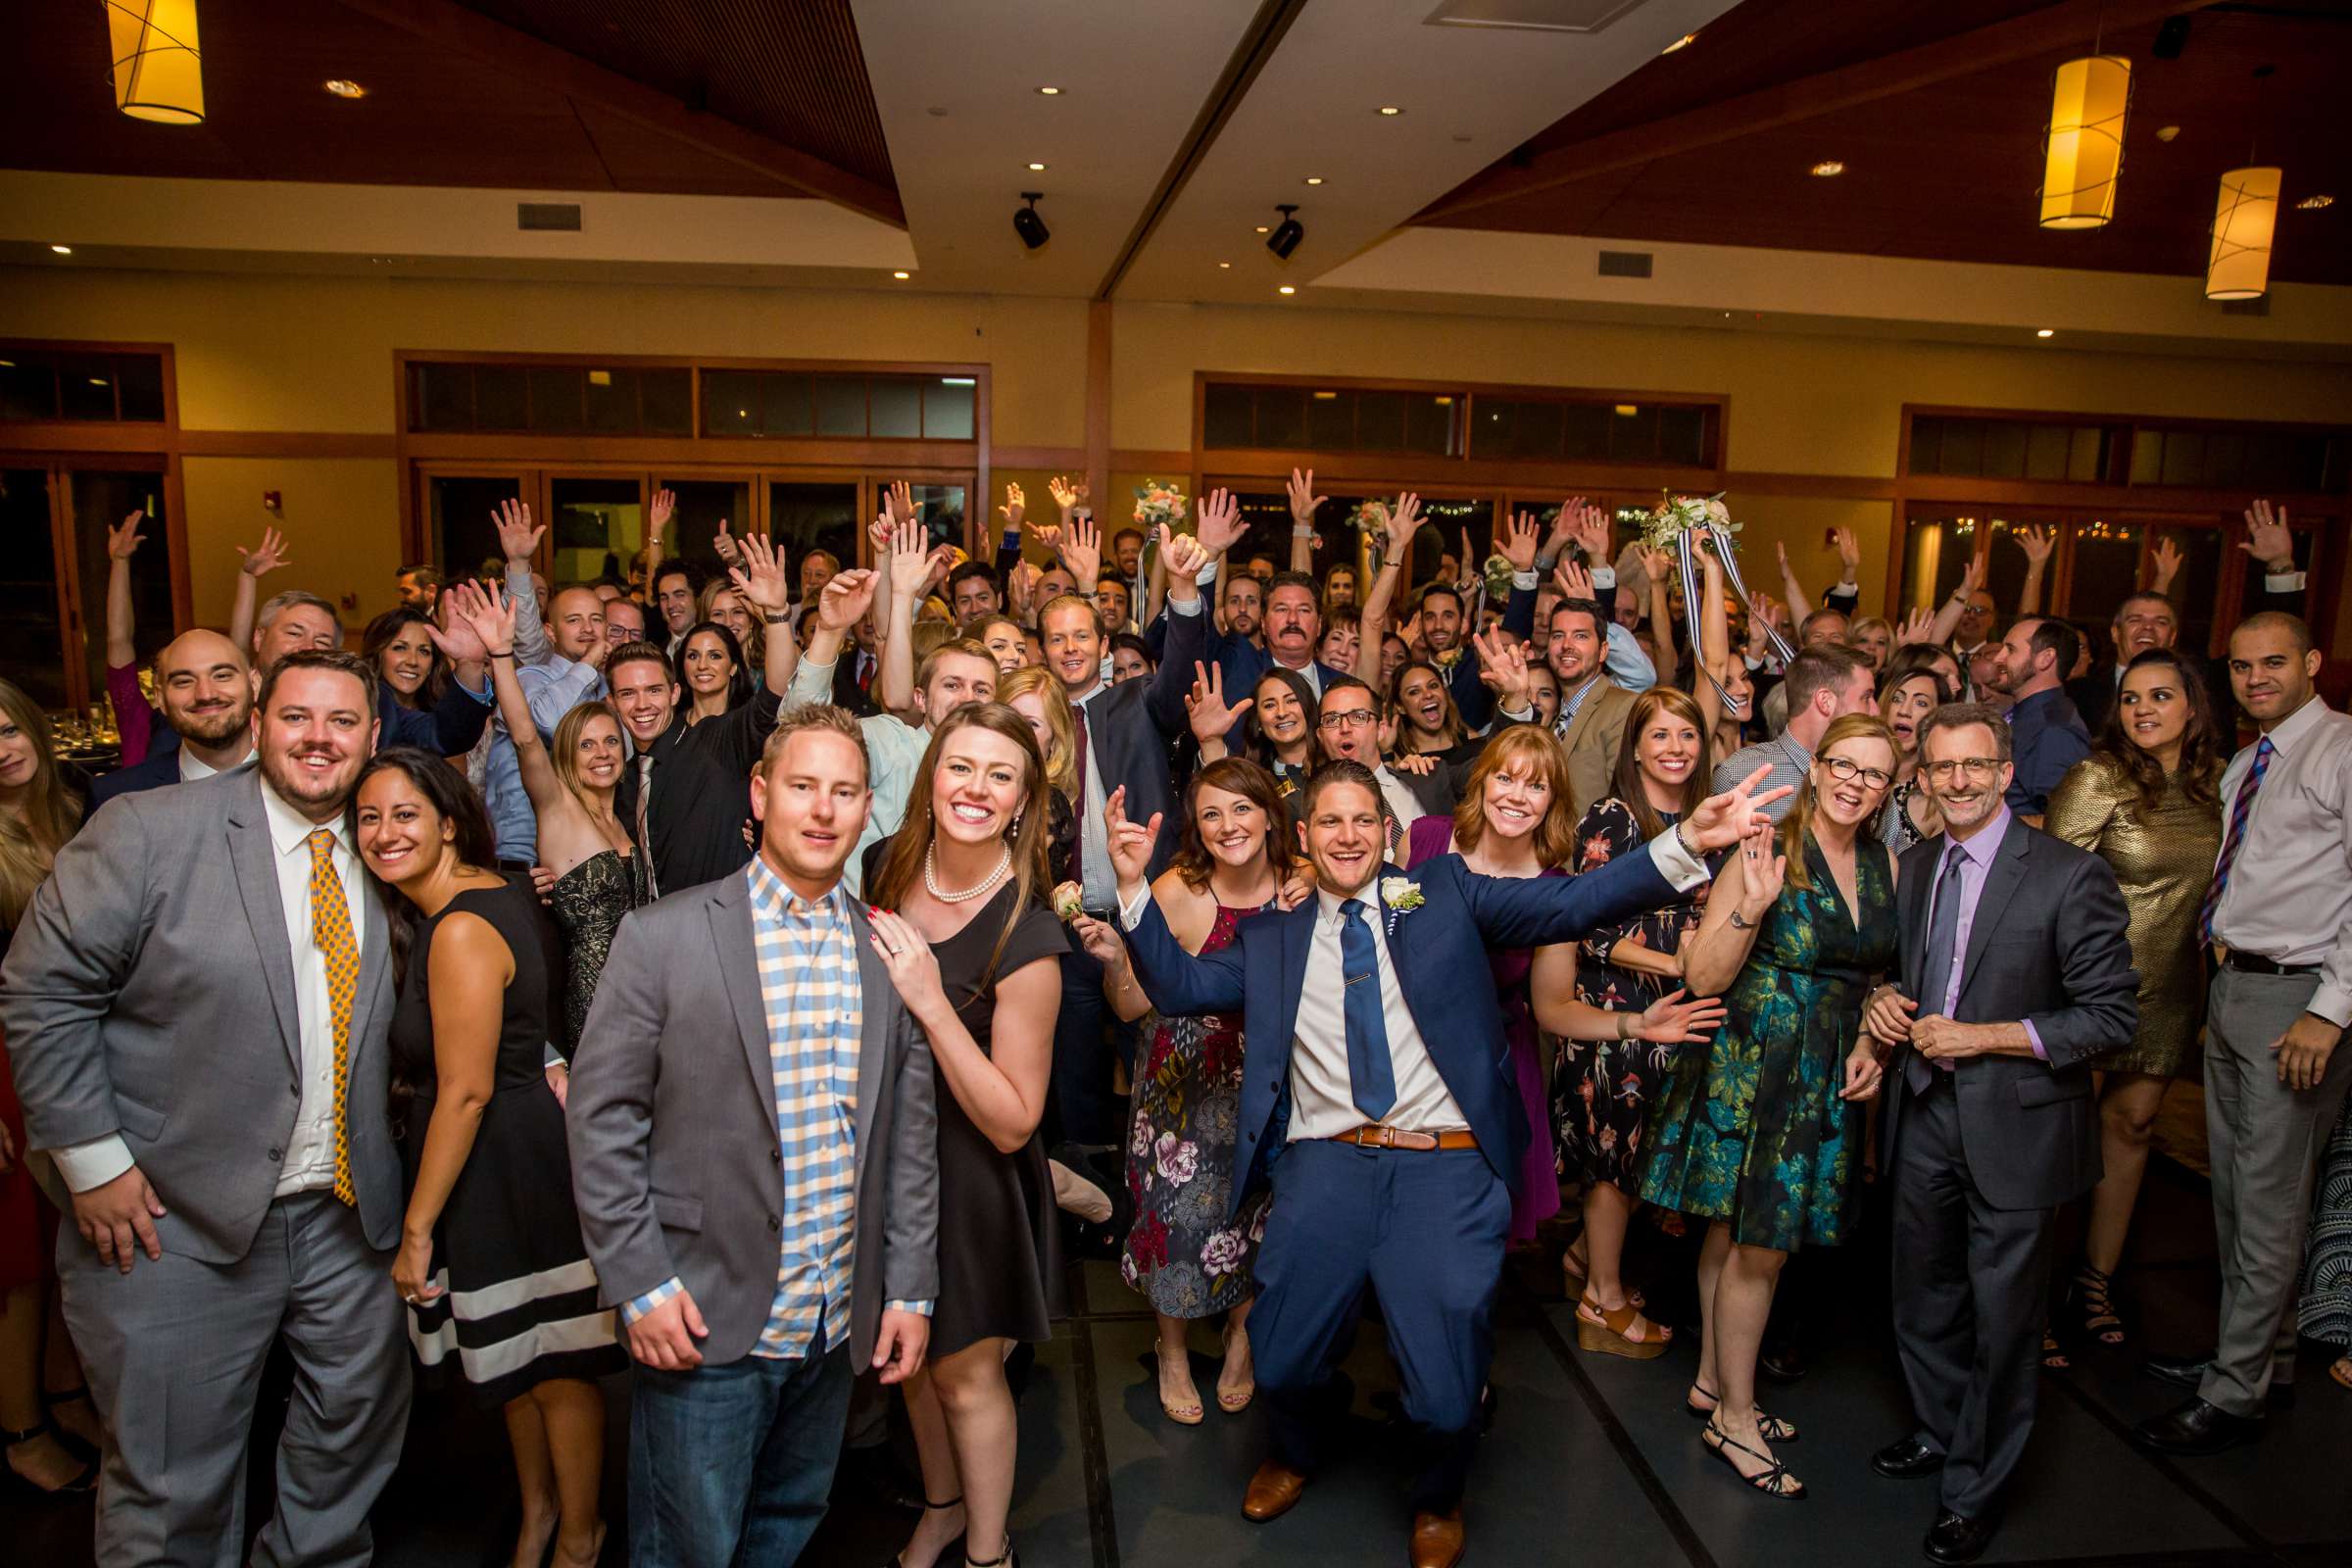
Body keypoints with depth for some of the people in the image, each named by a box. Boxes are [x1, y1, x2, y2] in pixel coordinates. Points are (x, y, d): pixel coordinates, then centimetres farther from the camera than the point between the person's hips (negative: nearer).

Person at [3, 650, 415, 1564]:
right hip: (179, 1224, -4)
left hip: (350, 1216, 4)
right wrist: (92, 1160, -12)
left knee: (358, 1432, 19)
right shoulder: (150, 830, -10)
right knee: (171, 1489, 11)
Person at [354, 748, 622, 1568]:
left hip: (508, 1169, -10)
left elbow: (465, 1092, -24)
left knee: (552, 1362, 10)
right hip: (514, 1159, 10)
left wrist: (417, 1227, -17)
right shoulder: (490, 889, 5)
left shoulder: (461, 930, -24)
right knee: (513, 1354, 24)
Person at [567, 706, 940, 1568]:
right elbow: (601, 1117, -7)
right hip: (703, 1320, -3)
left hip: (838, 1325, 4)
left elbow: (911, 1133, 6)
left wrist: (910, 1288, 4)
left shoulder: (889, 952, 3)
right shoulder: (663, 935, -8)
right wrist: (640, 1284, -11)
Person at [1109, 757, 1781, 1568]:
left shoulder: (1444, 893, 7)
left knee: (1447, 1394, -3)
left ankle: (1438, 1500, 34)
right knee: (1282, 1364, 4)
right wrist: (1135, 884, -5)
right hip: (1325, 1165, 2)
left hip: (1445, 1168, -2)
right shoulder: (1272, 937, 14)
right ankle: (1296, 1455, 43)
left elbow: (1572, 904, -2)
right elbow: (1179, 985, 6)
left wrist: (1687, 842, -15)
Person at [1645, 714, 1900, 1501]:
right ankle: (1735, 1415, 19)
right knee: (1759, 1243, 2)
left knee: (1741, 1232, 17)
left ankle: (1713, 1383, 33)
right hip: (1753, 1070, -6)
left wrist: (1871, 1044, 2)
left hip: (1827, 1081, 6)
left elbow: (1878, 974, 18)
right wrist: (1752, 906, -30)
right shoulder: (1769, 850, -15)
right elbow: (1704, 977, -17)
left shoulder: (1885, 865, 4)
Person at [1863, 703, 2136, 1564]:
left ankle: (1973, 1491, 28)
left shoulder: (2070, 874, -13)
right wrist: (1882, 999, -4)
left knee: (2003, 1317, 9)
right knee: (1923, 1299, 20)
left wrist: (1980, 1037, -19)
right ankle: (1940, 1430, 45)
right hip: (1922, 1114, 6)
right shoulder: (1914, 865, 5)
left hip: (2013, 1127, -5)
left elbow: (2113, 1015, -14)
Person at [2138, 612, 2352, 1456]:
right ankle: (2243, 1350, 31)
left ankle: (2234, 1397, 9)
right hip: (2231, 984, 8)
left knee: (2267, 1206, -1)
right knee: (2231, 1191, 17)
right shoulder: (2245, 764, 14)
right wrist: (2220, 964, 10)